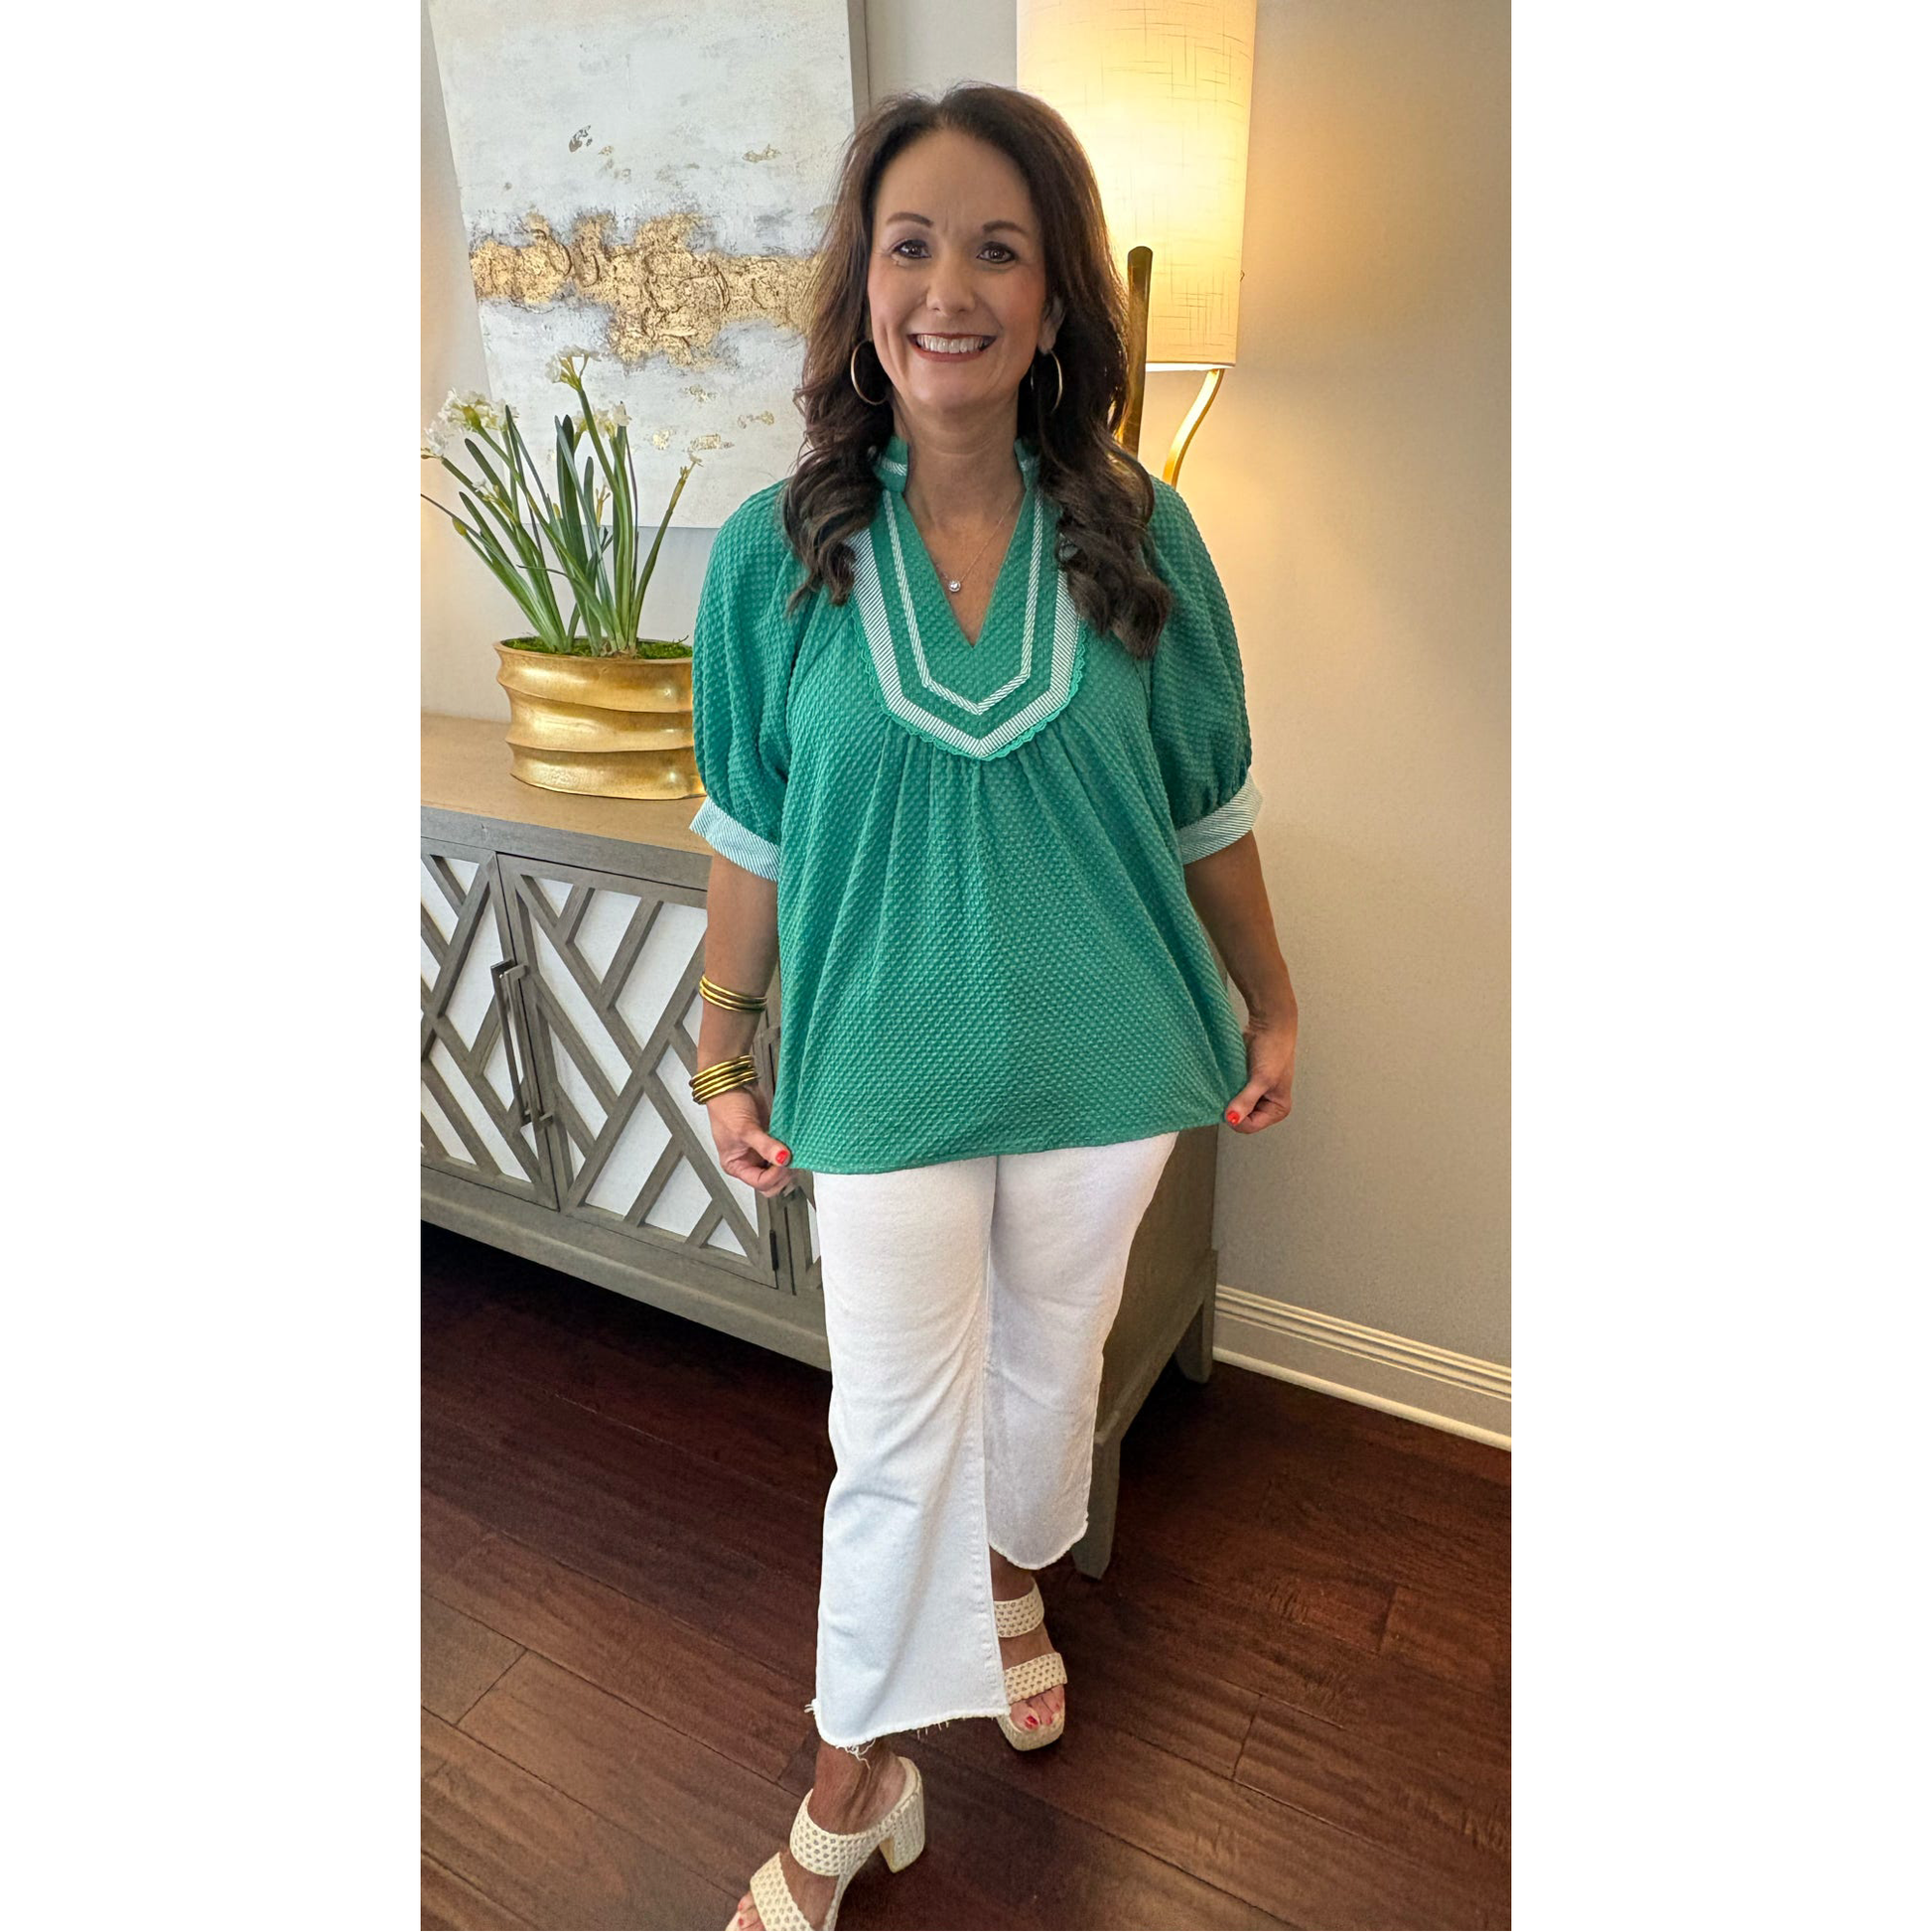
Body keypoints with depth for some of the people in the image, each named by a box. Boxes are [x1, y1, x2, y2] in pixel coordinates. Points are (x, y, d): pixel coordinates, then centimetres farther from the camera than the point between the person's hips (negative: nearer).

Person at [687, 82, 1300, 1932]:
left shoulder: (1139, 535, -4)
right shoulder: (774, 553, -7)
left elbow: (1208, 807, 4)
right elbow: (753, 839, -1)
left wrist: (1269, 1003, 10)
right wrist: (724, 1056, 2)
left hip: (1102, 1055, 2)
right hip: (889, 1067, -1)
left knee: (1048, 1360, 22)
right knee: (896, 1439, 8)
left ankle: (1015, 1576, 55)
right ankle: (853, 1783, 34)